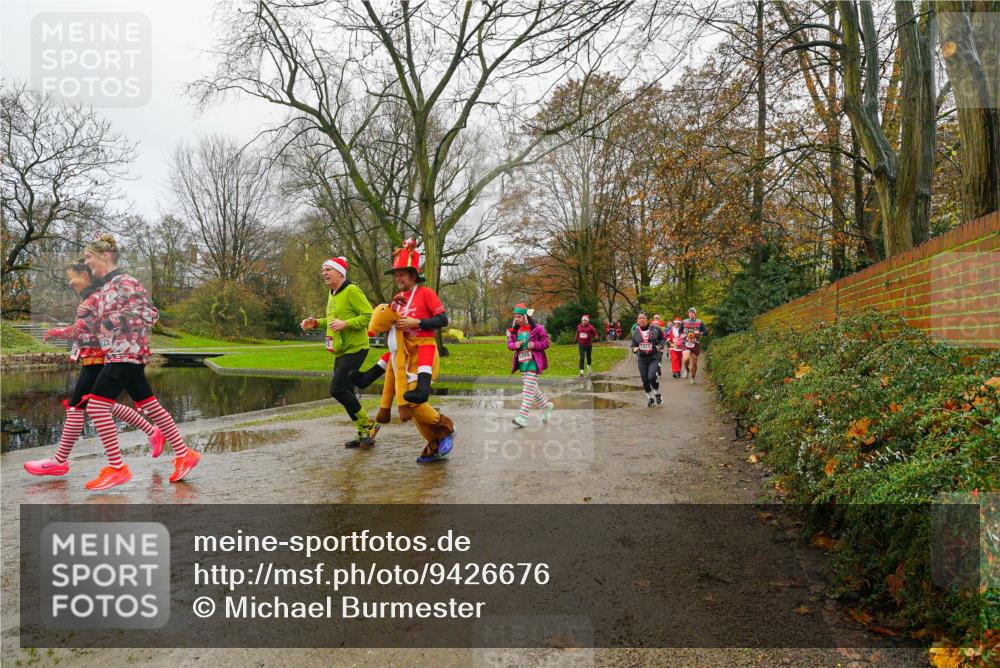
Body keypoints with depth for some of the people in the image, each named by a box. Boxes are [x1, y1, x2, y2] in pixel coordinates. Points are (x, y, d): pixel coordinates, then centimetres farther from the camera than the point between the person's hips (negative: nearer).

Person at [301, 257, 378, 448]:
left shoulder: (352, 291, -13)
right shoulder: (332, 294, 15)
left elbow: (369, 316, -18)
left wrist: (345, 323, -27)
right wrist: (316, 323, 11)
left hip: (354, 349, -10)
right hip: (340, 351, 10)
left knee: (337, 389, -15)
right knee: (345, 393, 10)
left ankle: (368, 425, 0)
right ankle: (364, 433, 19)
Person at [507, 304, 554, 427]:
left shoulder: (537, 328, -9)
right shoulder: (514, 330, 6)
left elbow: (546, 342, -5)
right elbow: (509, 344, 10)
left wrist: (535, 345, -22)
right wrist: (515, 345, -13)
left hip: (533, 362, -7)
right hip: (522, 362, 7)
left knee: (528, 389, -11)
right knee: (532, 388, 16)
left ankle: (523, 417, -11)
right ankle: (546, 406, 37)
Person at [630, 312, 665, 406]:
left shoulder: (655, 329, -1)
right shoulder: (635, 332, 5)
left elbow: (662, 339, 13)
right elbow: (633, 345, 13)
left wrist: (659, 346, -6)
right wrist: (635, 349, -9)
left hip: (654, 358, -3)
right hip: (642, 359, 3)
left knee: (651, 377, -20)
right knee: (645, 380, 5)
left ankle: (657, 394, 7)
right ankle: (650, 398, 27)